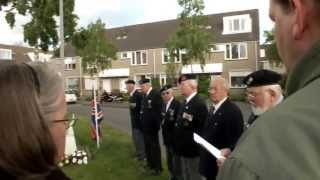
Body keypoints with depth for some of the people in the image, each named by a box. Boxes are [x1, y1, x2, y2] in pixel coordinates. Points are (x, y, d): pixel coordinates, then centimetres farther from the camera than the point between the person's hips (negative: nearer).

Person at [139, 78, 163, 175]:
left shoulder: (156, 94, -17)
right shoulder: (145, 95, 9)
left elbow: (158, 111, -20)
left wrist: (156, 125, -20)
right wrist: (142, 123, 9)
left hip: (152, 126, -8)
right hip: (146, 126, 8)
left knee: (155, 146, 5)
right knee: (147, 145, 18)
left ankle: (157, 167, 19)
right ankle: (150, 163, 35)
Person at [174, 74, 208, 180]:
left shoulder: (199, 104, -22)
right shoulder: (185, 102, 8)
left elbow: (202, 128, -24)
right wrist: (179, 145, 14)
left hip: (192, 150, -9)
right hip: (184, 149, 9)